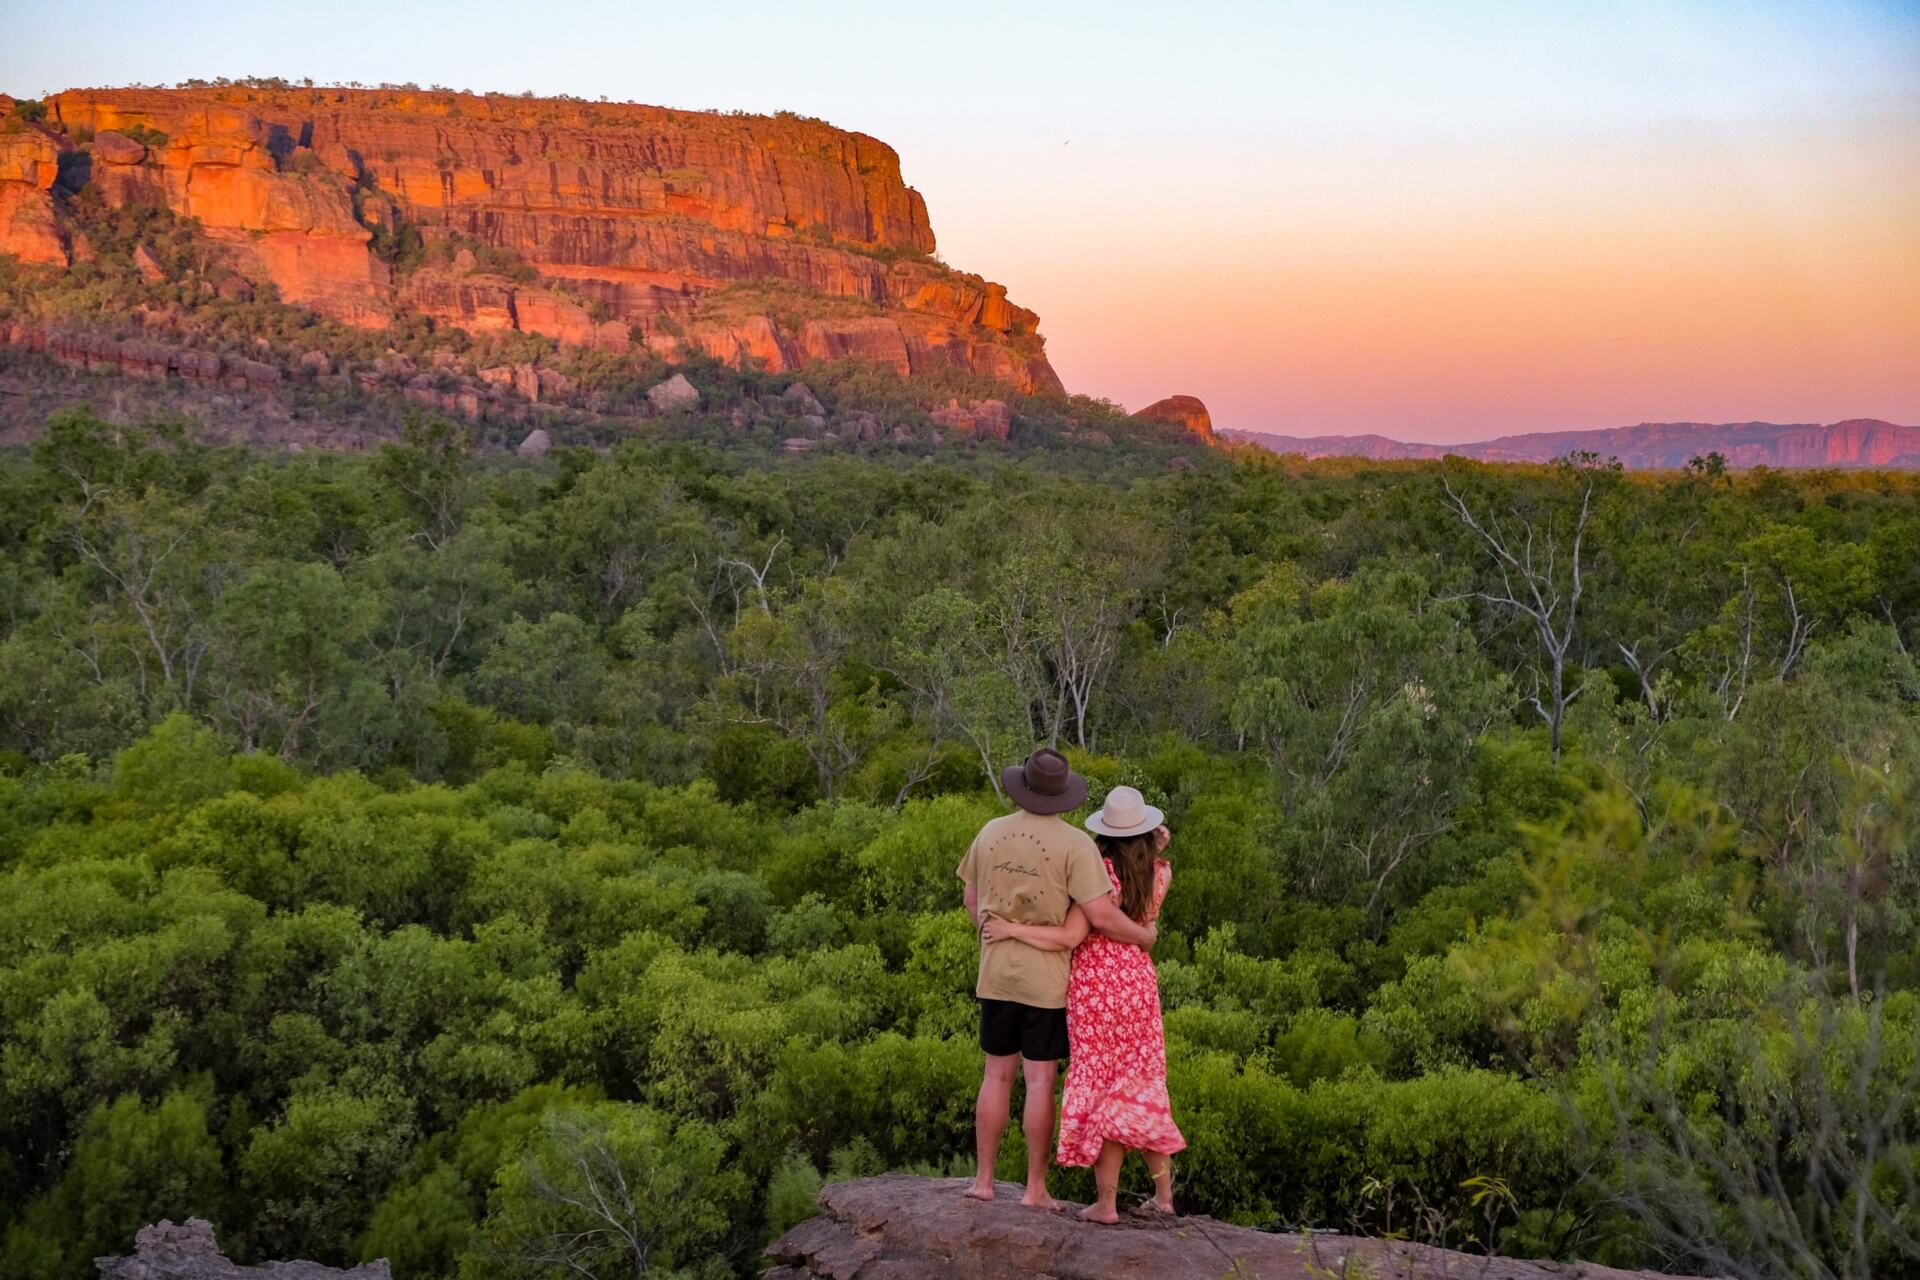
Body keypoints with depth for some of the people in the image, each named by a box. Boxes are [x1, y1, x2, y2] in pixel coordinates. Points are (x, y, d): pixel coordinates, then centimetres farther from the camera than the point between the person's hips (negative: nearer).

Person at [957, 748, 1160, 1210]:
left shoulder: (990, 833, 3)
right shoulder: (1075, 844, -13)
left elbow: (972, 900, 13)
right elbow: (1101, 915, -18)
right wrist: (1143, 935, -1)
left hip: (996, 974, 4)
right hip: (1047, 979, -4)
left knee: (997, 1074, 12)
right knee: (1040, 1081, 1)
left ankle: (983, 1180, 15)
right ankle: (1035, 1187, 5)